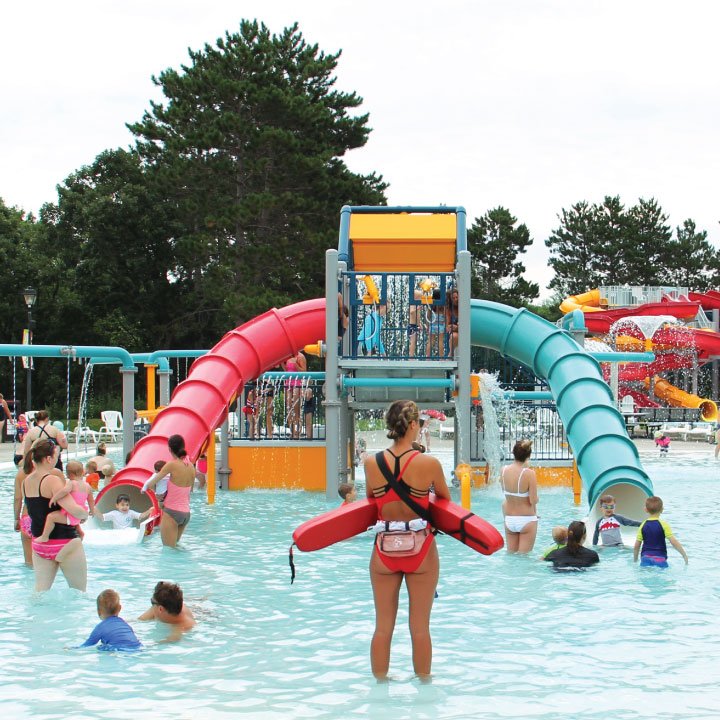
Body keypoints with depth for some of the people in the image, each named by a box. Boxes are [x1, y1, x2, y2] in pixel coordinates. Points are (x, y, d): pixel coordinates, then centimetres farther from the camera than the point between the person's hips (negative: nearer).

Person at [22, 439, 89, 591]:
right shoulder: (52, 480, -20)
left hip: (39, 543, 7)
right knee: (80, 594, 8)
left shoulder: (27, 481, 3)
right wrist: (85, 514, -9)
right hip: (65, 543, -7)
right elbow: (74, 510, -29)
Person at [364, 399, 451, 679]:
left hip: (384, 550, 2)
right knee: (420, 628, 9)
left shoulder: (372, 463, -6)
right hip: (421, 550, -2)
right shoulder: (429, 464, -11)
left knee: (383, 627, 11)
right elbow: (445, 499, 7)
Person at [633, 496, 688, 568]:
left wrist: (635, 560, 22)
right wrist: (685, 555, 3)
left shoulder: (643, 525, 7)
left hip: (645, 558, 3)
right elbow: (674, 542, -7)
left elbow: (636, 546, 8)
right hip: (659, 559, -3)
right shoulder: (663, 525, -2)